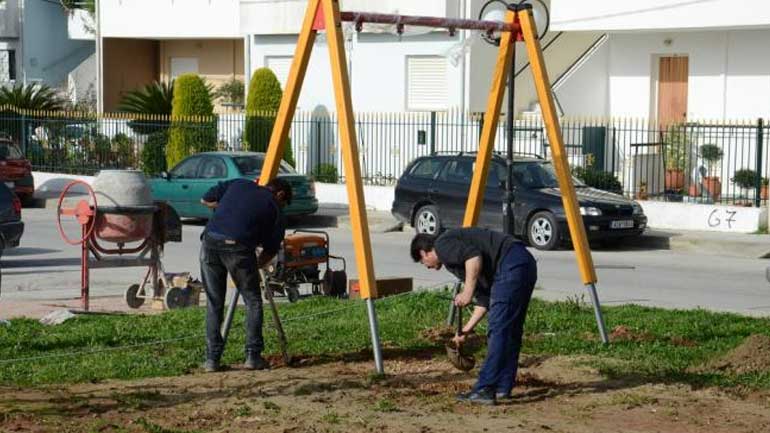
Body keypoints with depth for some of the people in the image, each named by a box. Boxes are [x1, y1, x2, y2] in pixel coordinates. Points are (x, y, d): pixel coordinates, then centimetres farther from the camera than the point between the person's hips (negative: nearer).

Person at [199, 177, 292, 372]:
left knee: (214, 303, 14)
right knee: (253, 301, 14)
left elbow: (205, 200, 26)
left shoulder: (238, 184, 25)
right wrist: (256, 267, 34)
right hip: (237, 246, -3)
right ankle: (253, 356, 9)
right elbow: (270, 250, 17)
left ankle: (212, 358, 12)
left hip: (210, 240, 3)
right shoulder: (275, 210, 17)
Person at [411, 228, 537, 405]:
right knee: (511, 332, 15)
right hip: (526, 264, 10)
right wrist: (466, 329, 32)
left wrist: (467, 292, -11)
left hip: (511, 265, -10)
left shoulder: (442, 244, 4)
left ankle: (484, 390, -8)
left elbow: (474, 257, -17)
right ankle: (502, 388, 20)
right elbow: (485, 298, 30)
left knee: (498, 332, -9)